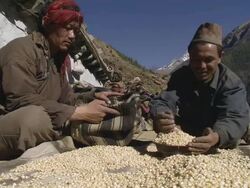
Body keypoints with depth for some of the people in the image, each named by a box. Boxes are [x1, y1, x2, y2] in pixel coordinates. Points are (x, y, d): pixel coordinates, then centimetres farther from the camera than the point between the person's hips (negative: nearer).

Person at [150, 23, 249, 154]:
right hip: (184, 144, 0)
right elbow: (164, 102, -23)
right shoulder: (180, 76, -9)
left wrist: (217, 137, -52)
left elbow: (235, 118, -30)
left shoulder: (232, 84, -16)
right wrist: (159, 117, -47)